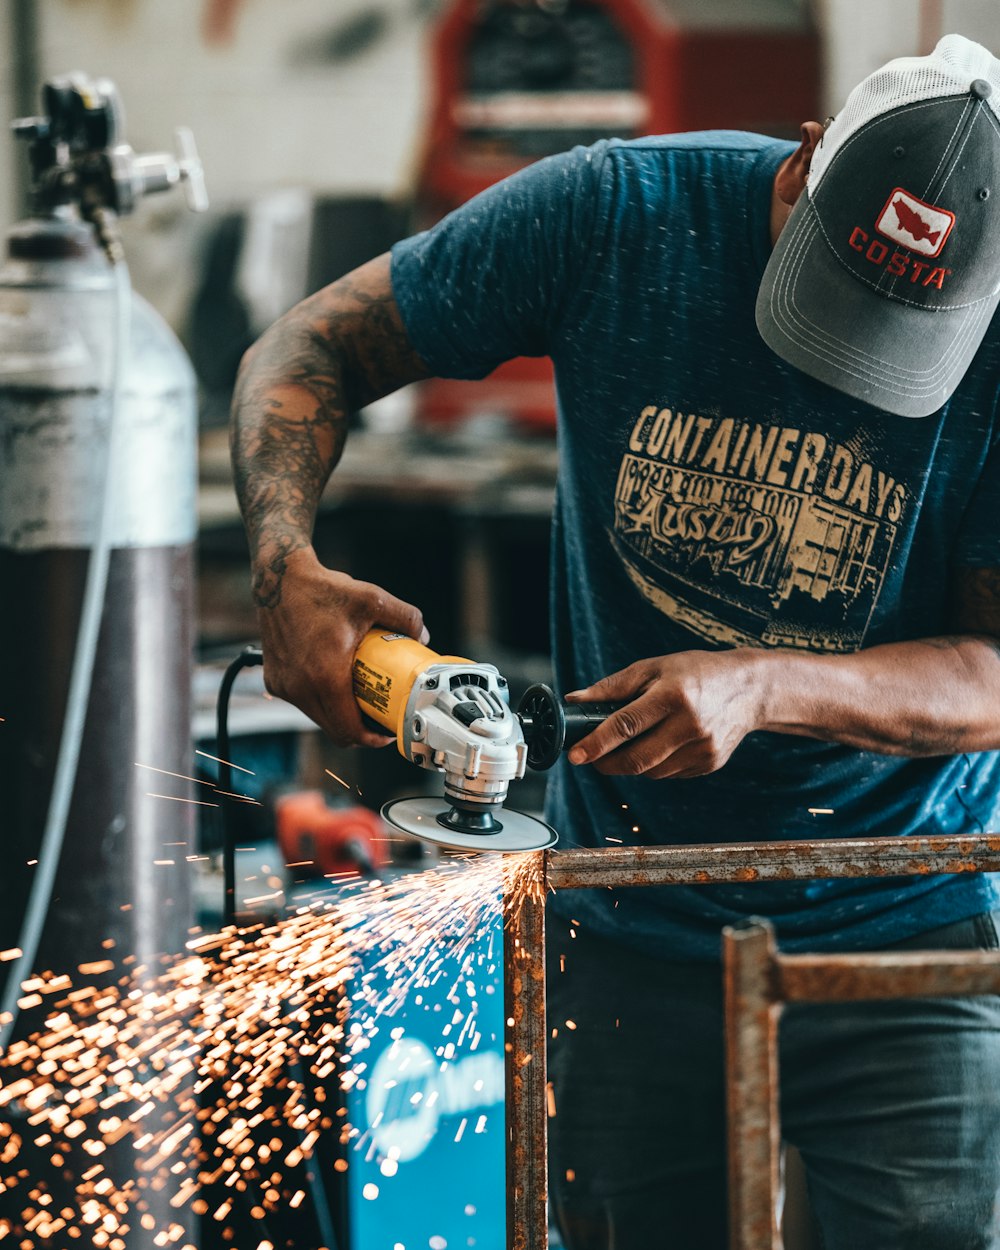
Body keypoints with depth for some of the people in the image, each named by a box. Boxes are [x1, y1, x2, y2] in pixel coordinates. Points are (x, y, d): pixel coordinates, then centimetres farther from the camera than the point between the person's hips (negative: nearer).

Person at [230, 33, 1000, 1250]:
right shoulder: (614, 215, -11)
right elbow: (309, 350, -1)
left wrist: (764, 687, -29)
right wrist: (287, 568, -19)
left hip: (901, 943, -1)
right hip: (631, 930, 2)